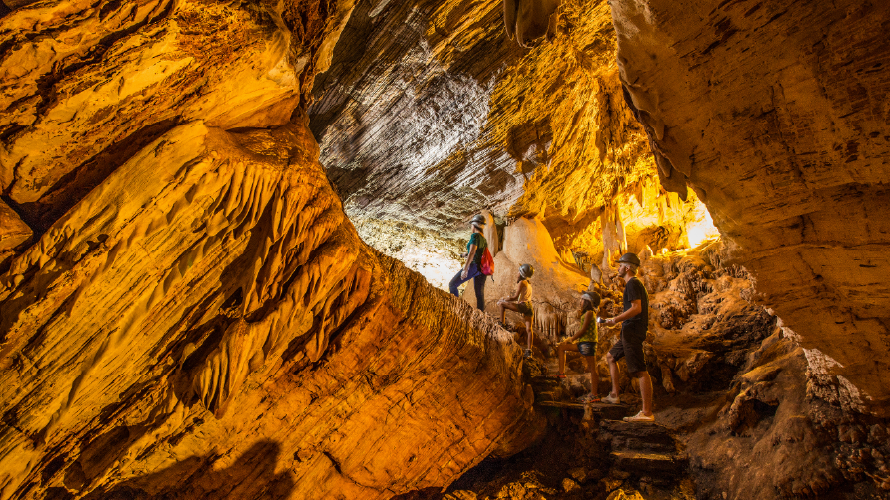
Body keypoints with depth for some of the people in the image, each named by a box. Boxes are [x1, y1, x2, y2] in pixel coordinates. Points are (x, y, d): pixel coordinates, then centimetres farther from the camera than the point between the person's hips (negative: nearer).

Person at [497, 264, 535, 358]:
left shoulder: (522, 282, 0)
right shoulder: (529, 284, 26)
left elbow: (515, 296, -7)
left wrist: (505, 299, 6)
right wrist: (508, 298, 28)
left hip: (523, 305, -9)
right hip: (530, 307, 9)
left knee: (501, 303, -3)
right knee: (529, 329, 4)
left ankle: (502, 323, -4)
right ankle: (529, 351, 0)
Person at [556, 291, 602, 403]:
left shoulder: (589, 313, -10)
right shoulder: (587, 313, 19)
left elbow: (583, 329, -15)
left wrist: (571, 339, -7)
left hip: (588, 342, -11)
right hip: (583, 342, 11)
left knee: (592, 368, -7)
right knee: (561, 347, 8)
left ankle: (594, 395, -6)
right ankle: (561, 373, 4)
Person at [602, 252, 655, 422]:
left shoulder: (632, 283, -10)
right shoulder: (635, 284, 21)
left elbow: (636, 308, -22)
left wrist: (616, 319, -17)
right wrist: (620, 320, 23)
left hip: (632, 331, -11)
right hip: (629, 331, 11)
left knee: (639, 371, -13)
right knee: (611, 357, 22)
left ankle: (647, 413, -14)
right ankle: (614, 395, 23)